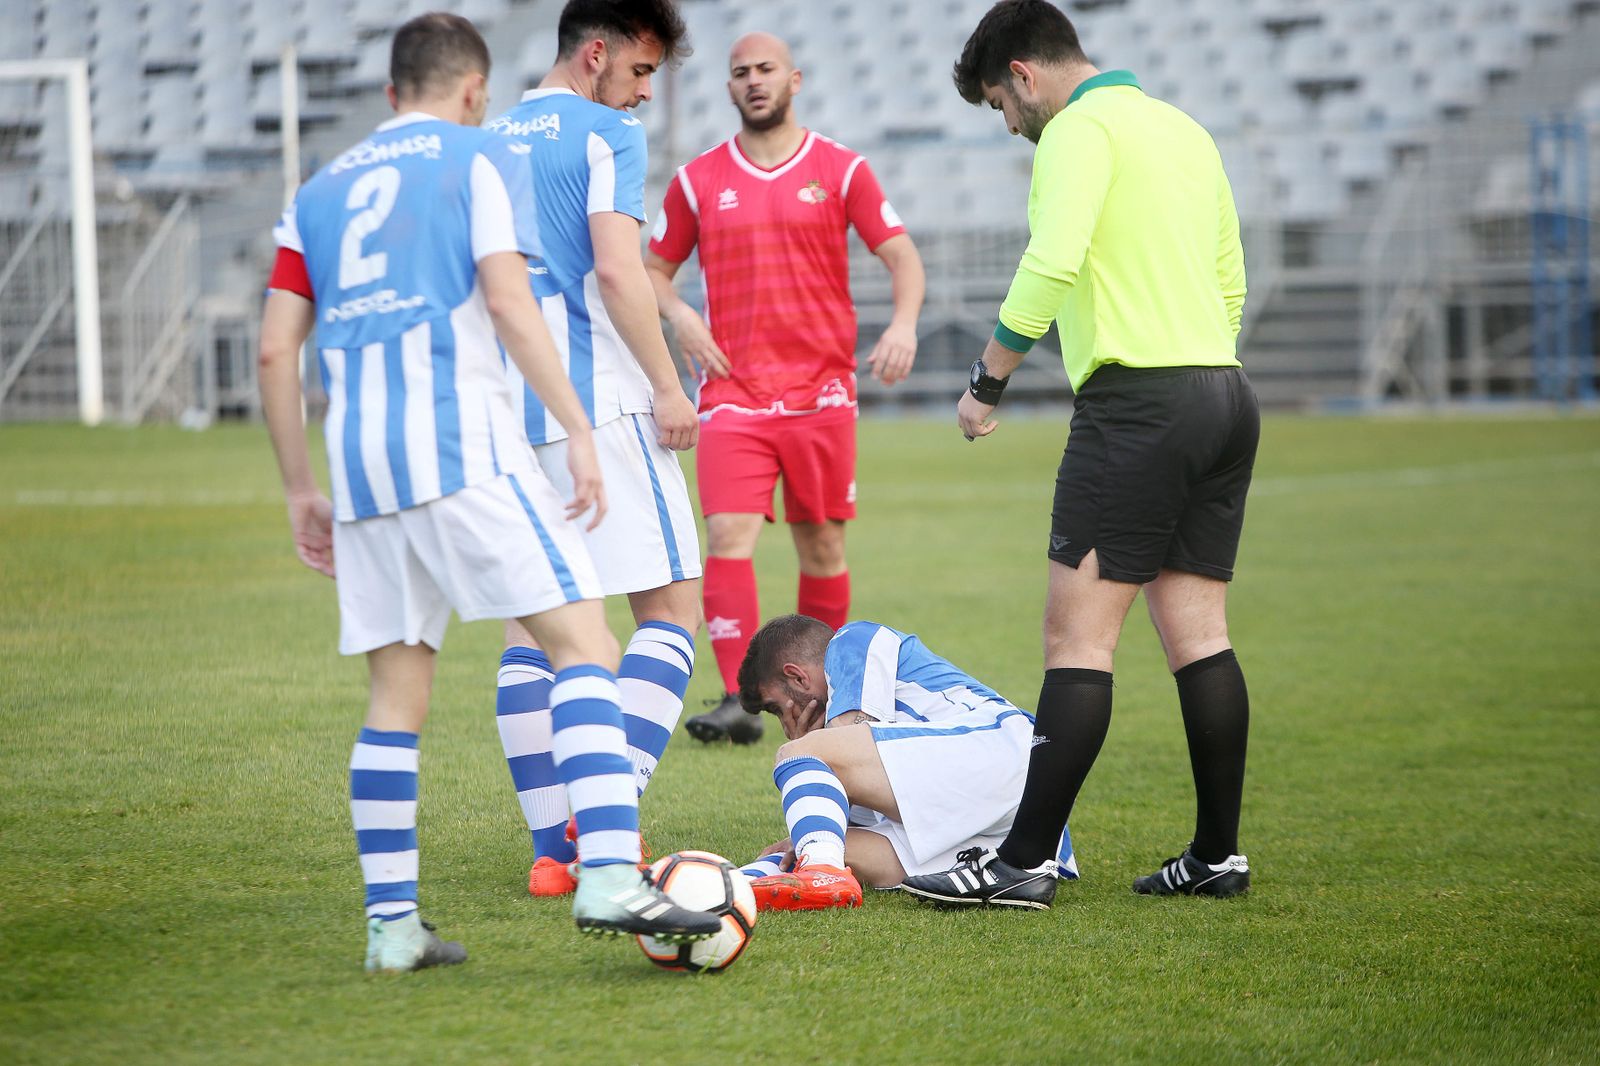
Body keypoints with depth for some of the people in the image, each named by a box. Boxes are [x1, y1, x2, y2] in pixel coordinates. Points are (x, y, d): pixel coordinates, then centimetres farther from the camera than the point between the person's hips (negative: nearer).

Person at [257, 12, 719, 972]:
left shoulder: (320, 191, 22)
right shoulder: (478, 160, 7)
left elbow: (276, 349, 16)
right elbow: (507, 298, -8)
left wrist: (302, 491, 21)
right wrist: (580, 432, -9)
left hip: (359, 460, 6)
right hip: (461, 442, -6)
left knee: (398, 691, 11)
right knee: (585, 644, -9)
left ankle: (391, 924, 8)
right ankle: (610, 875, -26)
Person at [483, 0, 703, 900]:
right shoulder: (605, 134, -5)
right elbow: (616, 269, -15)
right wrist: (669, 387, -12)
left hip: (508, 412, 7)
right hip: (598, 403, -7)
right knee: (671, 606, -2)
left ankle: (554, 849, 4)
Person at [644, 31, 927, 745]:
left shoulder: (840, 170, 4)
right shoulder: (698, 180, 9)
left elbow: (901, 253, 2)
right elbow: (654, 267, 17)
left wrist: (904, 322, -17)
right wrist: (678, 315, -5)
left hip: (821, 391, 0)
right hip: (733, 392, 0)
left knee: (822, 545, 6)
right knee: (728, 537, -15)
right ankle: (739, 701, -19)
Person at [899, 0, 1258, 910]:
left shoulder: (1081, 128, -7)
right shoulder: (1184, 128, 20)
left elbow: (1052, 264, -20)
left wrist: (988, 382, -12)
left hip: (1137, 400, -9)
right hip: (1225, 392, 9)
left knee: (1078, 635, -9)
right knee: (1199, 633, 10)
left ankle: (1024, 861, -10)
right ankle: (1218, 853, 11)